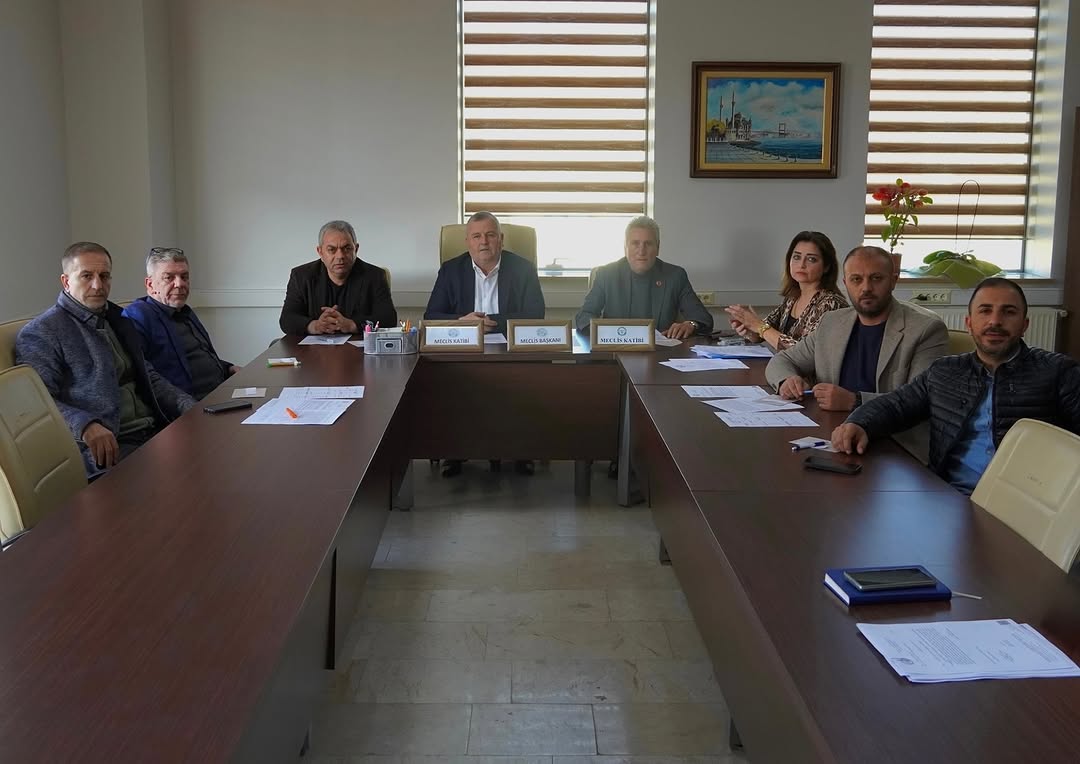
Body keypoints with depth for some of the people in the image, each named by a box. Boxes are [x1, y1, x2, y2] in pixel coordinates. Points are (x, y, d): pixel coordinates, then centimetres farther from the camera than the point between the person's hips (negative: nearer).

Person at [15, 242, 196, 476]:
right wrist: (84, 425, -29)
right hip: (100, 448, -8)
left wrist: (189, 406, 10)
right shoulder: (40, 333, -1)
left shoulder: (118, 321, 23)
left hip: (154, 430, 8)